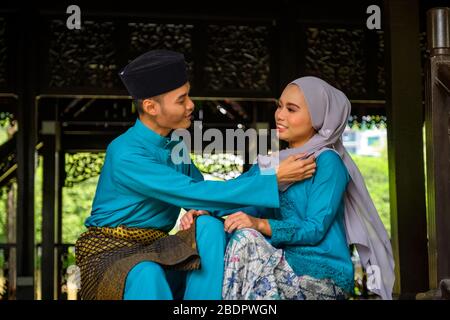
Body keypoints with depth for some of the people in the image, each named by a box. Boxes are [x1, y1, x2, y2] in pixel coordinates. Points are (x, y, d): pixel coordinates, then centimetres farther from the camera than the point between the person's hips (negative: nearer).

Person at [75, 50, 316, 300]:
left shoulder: (174, 144, 6)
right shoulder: (126, 155, -21)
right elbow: (196, 193, -26)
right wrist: (274, 179, -25)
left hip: (155, 249, 7)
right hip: (110, 251, -7)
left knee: (208, 227, -21)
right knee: (147, 275, -40)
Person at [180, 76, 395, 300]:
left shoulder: (327, 162, -9)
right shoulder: (273, 162, 14)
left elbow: (315, 229, -17)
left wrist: (260, 224, -29)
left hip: (324, 276, -7)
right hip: (288, 264, 7)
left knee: (246, 239, -25)